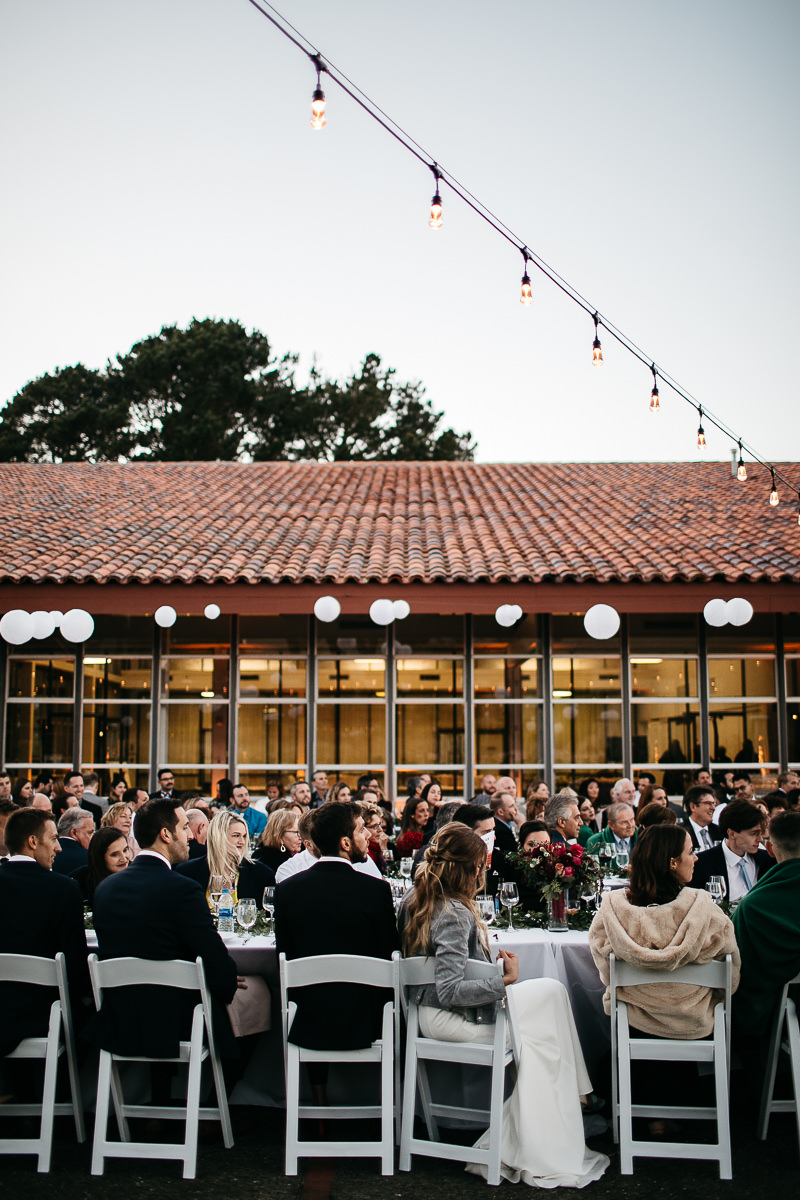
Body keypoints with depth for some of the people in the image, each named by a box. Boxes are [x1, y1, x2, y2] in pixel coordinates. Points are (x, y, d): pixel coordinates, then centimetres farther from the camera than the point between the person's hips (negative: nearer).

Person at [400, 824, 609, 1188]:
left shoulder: (414, 900, 4)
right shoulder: (454, 914, -24)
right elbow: (450, 990, -29)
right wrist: (504, 982, -27)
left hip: (428, 1012, 9)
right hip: (449, 1021, -9)